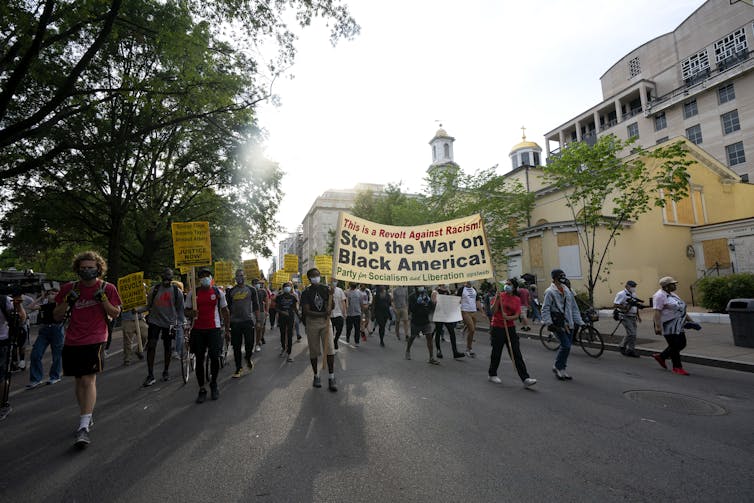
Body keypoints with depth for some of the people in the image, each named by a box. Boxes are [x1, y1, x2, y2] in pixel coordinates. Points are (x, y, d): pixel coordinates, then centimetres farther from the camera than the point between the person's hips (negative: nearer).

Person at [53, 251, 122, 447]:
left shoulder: (107, 288, -2)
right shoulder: (69, 288, 5)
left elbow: (115, 314, 1)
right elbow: (56, 316, 9)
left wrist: (103, 299, -14)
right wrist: (68, 301, -9)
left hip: (94, 341, -4)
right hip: (72, 342, 4)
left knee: (89, 380, -11)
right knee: (79, 380, 15)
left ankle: (83, 428, -10)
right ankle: (88, 414, 33)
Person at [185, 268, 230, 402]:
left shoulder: (218, 292, 3)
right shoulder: (192, 293, 4)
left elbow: (225, 311, 7)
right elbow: (187, 310, 12)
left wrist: (227, 329, 4)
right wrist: (191, 313, -13)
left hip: (214, 329, -1)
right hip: (198, 330, 1)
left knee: (215, 358, -2)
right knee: (199, 359, 6)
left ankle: (214, 384, 23)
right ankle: (202, 389, 19)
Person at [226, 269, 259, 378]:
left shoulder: (251, 290, 4)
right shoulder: (231, 291, 8)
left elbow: (256, 306, 5)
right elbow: (228, 308, 9)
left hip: (248, 321, -2)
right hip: (235, 322, 2)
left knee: (249, 344, -4)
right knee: (236, 347, 5)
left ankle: (248, 359, 27)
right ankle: (239, 368, 17)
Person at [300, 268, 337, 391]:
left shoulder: (326, 289, 4)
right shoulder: (306, 293, -3)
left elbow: (331, 307, 5)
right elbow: (306, 311, -11)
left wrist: (331, 296, -14)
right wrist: (322, 314, -24)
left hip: (325, 321, 1)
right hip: (312, 322, -1)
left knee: (330, 349, -6)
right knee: (314, 351, 8)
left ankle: (331, 378, 1)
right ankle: (316, 376, 25)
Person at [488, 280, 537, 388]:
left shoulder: (517, 299, 4)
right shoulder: (499, 296, -4)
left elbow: (517, 315, -4)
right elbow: (493, 311, -12)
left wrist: (508, 317, -23)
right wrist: (497, 299, -22)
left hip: (510, 328, 3)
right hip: (497, 328, -3)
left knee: (517, 354, 1)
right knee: (496, 353, 8)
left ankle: (525, 379, 1)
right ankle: (492, 375, 27)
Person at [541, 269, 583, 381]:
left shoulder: (568, 290, 13)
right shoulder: (550, 291, -9)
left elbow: (574, 307, 19)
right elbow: (545, 309, -10)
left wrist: (577, 321, 15)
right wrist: (549, 323, -16)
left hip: (568, 323, 7)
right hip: (558, 324, -7)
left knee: (566, 347, 8)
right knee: (566, 346, -13)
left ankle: (562, 369, 22)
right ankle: (557, 367, 7)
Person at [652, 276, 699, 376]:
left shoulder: (672, 295, 16)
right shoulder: (660, 296, -14)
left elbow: (682, 310, 22)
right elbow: (657, 312, -22)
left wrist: (690, 321, 18)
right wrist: (657, 326, -28)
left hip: (678, 326, 10)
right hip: (668, 326, -10)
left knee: (682, 344, 12)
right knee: (675, 346, -2)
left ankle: (661, 356, 25)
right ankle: (677, 367, 12)